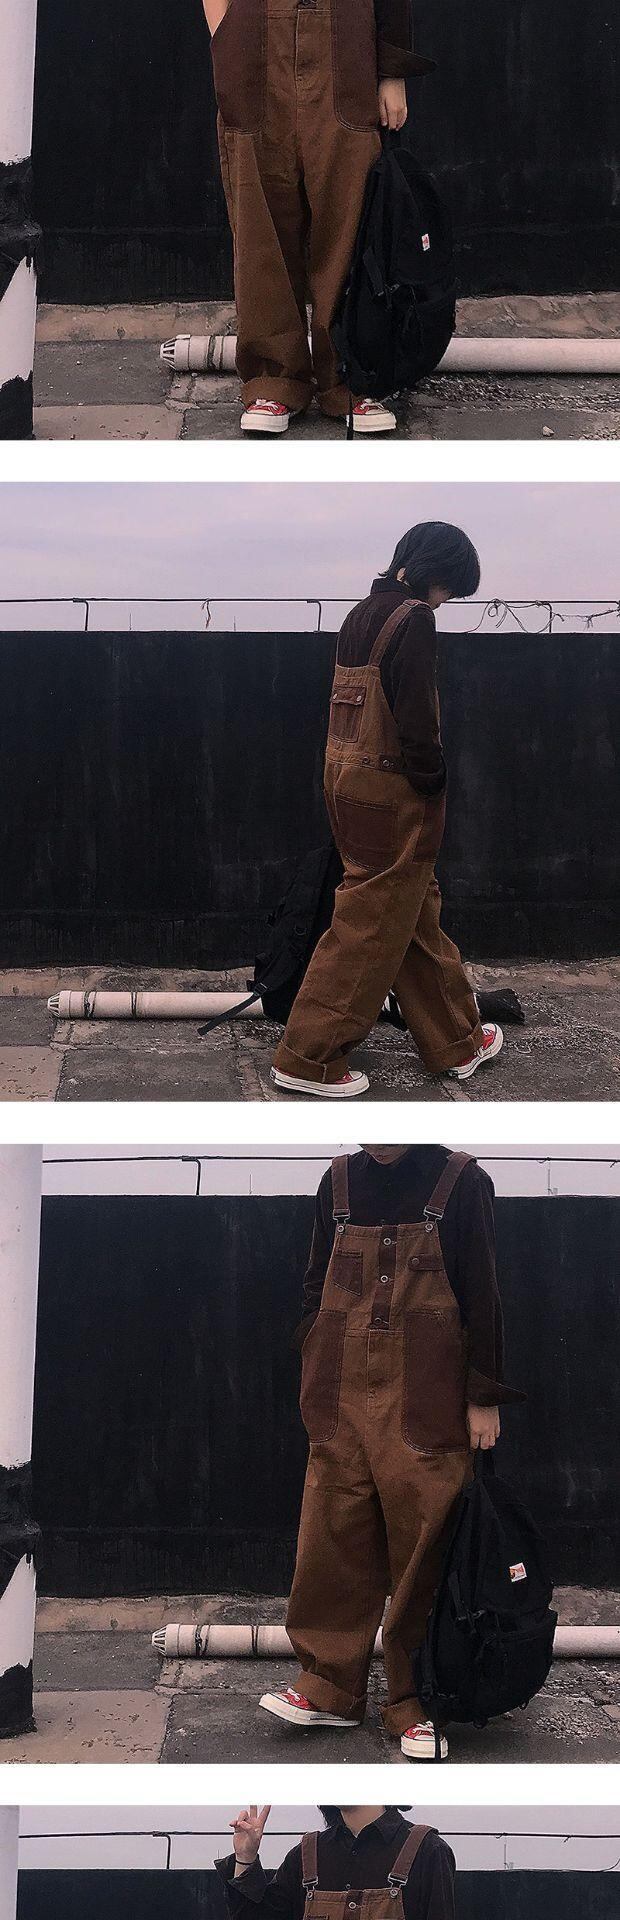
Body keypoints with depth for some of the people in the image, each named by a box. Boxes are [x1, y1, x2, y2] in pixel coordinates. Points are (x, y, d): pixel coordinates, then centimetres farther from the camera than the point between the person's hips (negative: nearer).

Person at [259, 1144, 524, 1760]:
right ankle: (330, 1689, 11)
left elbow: (482, 1295, -1)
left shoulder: (460, 1183, -3)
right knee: (333, 1536, 2)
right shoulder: (340, 1183, 9)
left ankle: (415, 1705, 4)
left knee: (421, 1541, -3)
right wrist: (313, 1383, 13)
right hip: (344, 1396, 4)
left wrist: (484, 1397, -3)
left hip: (426, 1400, -4)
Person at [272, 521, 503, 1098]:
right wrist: (434, 784, -9)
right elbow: (416, 720, -21)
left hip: (348, 784, 9)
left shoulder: (360, 615, 11)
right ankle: (309, 1058, 3)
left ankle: (455, 1044, 29)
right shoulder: (412, 619, -17)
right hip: (392, 792, -9)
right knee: (370, 925, -1)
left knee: (417, 914, 19)